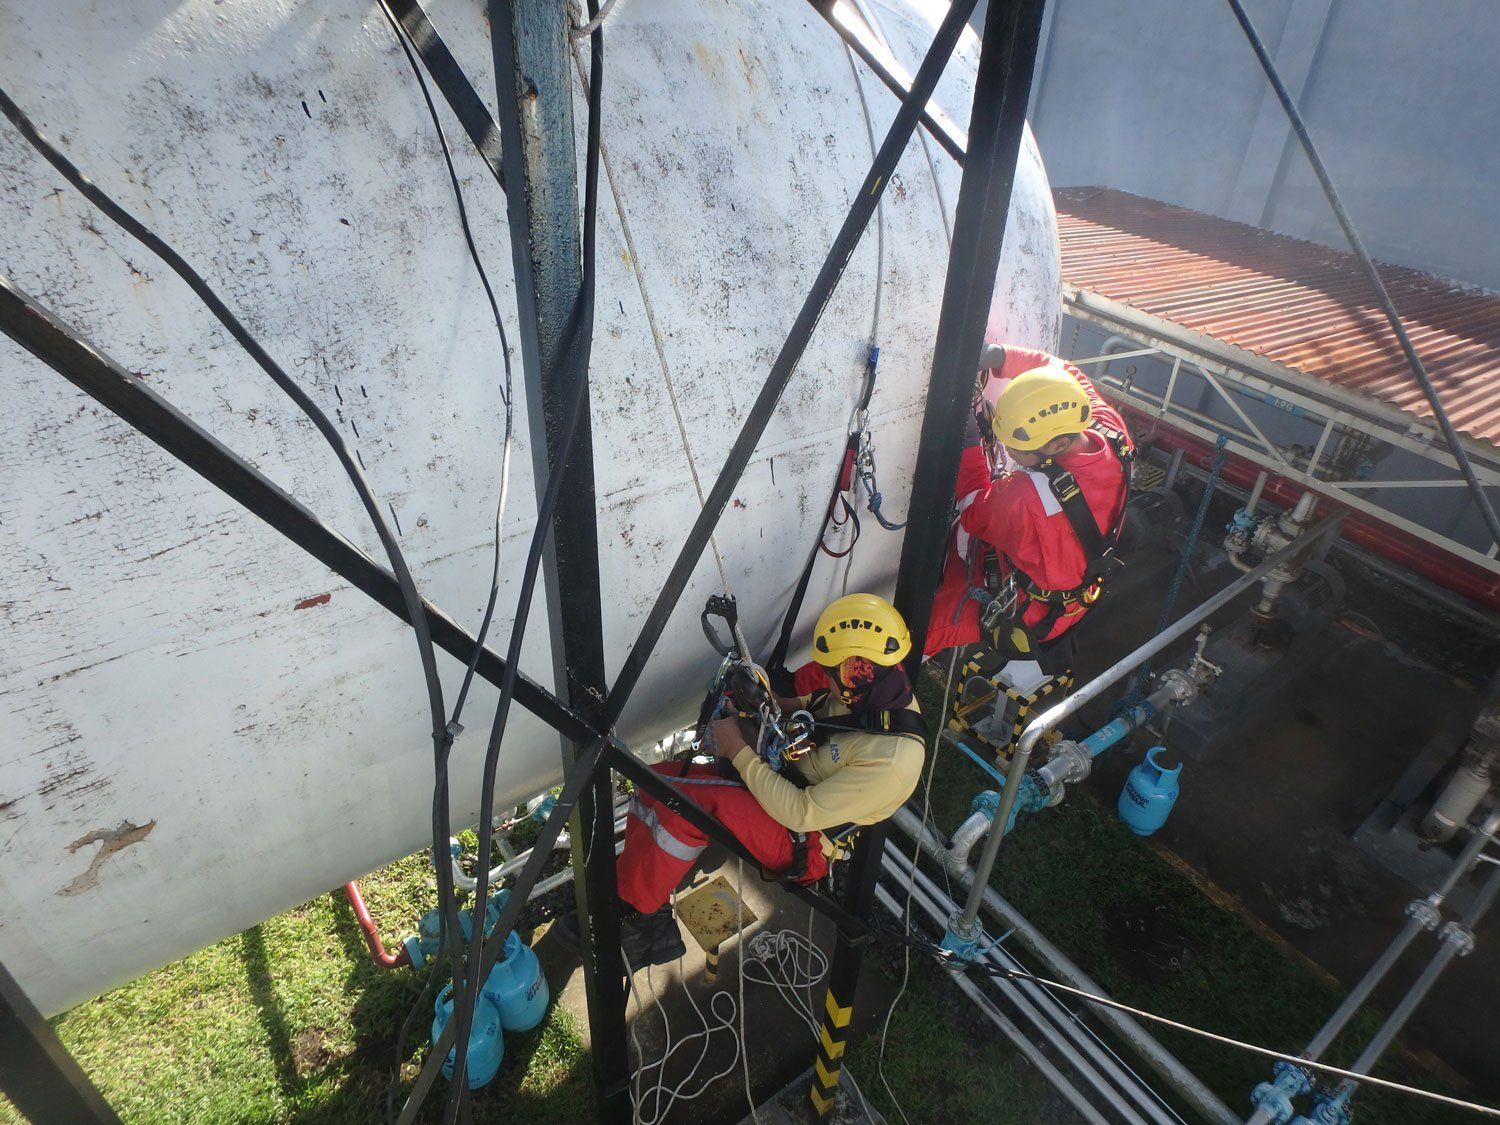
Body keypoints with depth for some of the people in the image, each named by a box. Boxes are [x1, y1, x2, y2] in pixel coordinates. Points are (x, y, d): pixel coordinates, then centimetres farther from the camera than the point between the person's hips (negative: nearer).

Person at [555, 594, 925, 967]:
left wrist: (739, 752, -22)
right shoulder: (874, 692, -5)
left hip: (802, 846, -9)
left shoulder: (891, 757, -30)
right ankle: (652, 924, 0)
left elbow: (801, 814, -28)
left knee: (690, 796, -31)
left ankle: (632, 915, -11)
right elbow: (816, 705, 17)